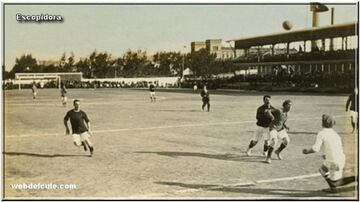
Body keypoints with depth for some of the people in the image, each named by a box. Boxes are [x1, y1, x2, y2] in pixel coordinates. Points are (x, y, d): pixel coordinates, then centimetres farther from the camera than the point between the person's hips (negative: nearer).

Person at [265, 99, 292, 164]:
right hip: (273, 128, -8)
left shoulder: (286, 114, 5)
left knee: (286, 141, 4)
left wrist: (286, 127, -2)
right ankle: (268, 158, -14)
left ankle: (278, 152, 31)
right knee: (274, 141, -25)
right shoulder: (279, 111, -19)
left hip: (280, 129, 8)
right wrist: (271, 116, -41)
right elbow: (268, 111, -24)